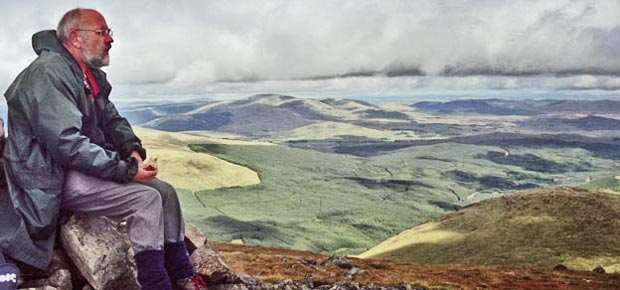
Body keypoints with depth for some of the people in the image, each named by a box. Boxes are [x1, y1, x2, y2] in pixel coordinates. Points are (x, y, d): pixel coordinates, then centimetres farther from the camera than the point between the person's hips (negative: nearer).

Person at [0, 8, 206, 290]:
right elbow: (67, 144, -28)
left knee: (165, 192, -1)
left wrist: (132, 149, -3)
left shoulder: (91, 75, 13)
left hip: (90, 165, 10)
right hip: (54, 180, -10)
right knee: (145, 199, -23)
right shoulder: (49, 73, -19)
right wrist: (126, 170, -25)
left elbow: (112, 119, 19)